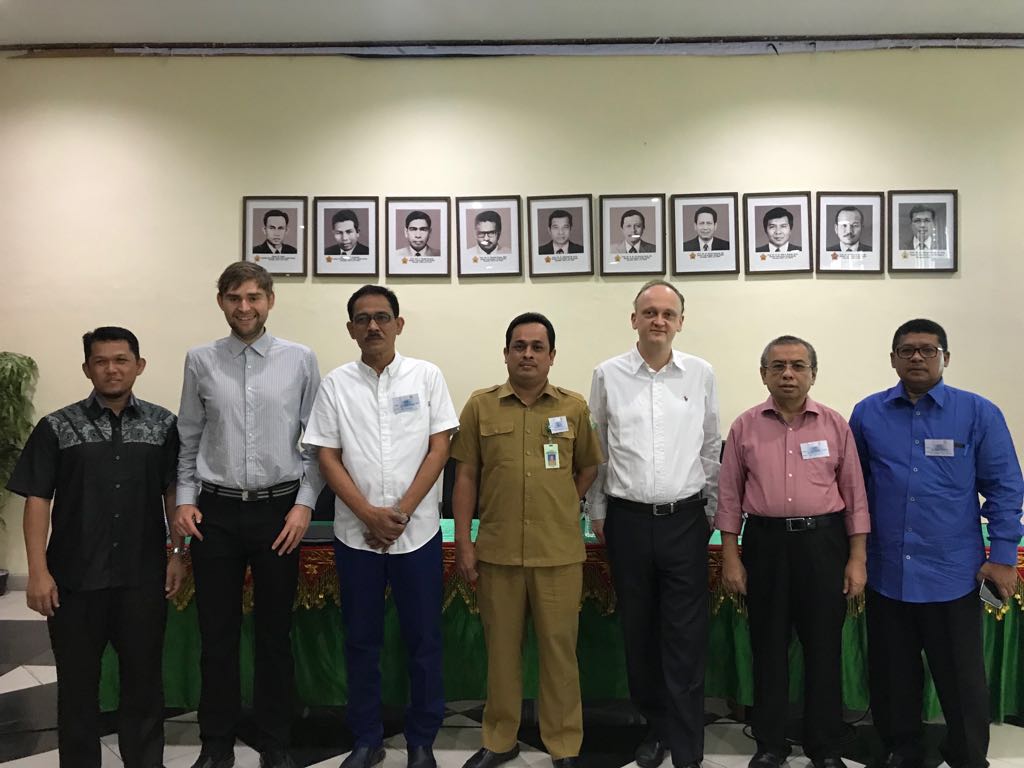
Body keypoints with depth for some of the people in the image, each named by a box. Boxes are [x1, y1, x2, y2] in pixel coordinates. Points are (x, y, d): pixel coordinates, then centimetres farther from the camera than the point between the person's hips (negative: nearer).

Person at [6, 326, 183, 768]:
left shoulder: (163, 425, 3)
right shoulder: (57, 427, -1)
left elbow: (174, 493, 6)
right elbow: (37, 499, -2)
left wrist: (178, 554, 2)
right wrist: (38, 571, -8)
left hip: (143, 575, 1)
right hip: (75, 577, -1)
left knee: (144, 675, 11)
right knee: (77, 679, 12)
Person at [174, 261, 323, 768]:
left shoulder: (300, 360, -2)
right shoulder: (200, 360, 3)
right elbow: (188, 439, 9)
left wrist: (305, 504, -7)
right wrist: (185, 499, 1)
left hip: (279, 509, -1)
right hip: (216, 510, 1)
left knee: (275, 632, 10)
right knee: (217, 632, 10)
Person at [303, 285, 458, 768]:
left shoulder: (426, 376, -1)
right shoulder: (336, 384, 2)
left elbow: (439, 449, -4)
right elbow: (327, 458, 0)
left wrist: (401, 513, -10)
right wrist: (370, 514, -10)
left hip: (417, 530, -1)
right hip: (355, 533, 1)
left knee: (423, 640, 8)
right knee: (361, 640, 12)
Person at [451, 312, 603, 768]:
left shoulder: (574, 407, 3)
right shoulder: (480, 406, 2)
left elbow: (589, 467, 15)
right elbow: (466, 477, 3)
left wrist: (563, 509, 6)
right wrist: (463, 543, 0)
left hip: (559, 552, 0)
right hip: (497, 550, 1)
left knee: (559, 648, 7)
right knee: (500, 647, 12)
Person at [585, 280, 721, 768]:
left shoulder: (701, 375, 2)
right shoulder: (608, 375, 0)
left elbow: (710, 449, 10)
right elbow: (595, 450, 7)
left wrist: (713, 508, 11)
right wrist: (597, 512, 8)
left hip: (684, 520, 0)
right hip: (627, 520, 1)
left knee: (686, 638, 2)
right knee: (638, 632, 12)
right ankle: (654, 726, 32)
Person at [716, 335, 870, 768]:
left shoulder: (835, 425, 2)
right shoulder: (745, 427, 2)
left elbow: (855, 494, 4)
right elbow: (729, 496, 4)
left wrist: (857, 559, 0)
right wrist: (730, 557, 0)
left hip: (823, 542, 0)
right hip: (765, 542, 0)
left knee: (824, 648, 7)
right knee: (768, 647, 9)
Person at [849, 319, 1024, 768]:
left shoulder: (979, 414, -2)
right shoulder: (868, 413, 3)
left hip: (952, 573, -2)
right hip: (885, 572, 2)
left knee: (962, 678, 9)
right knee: (892, 676, 14)